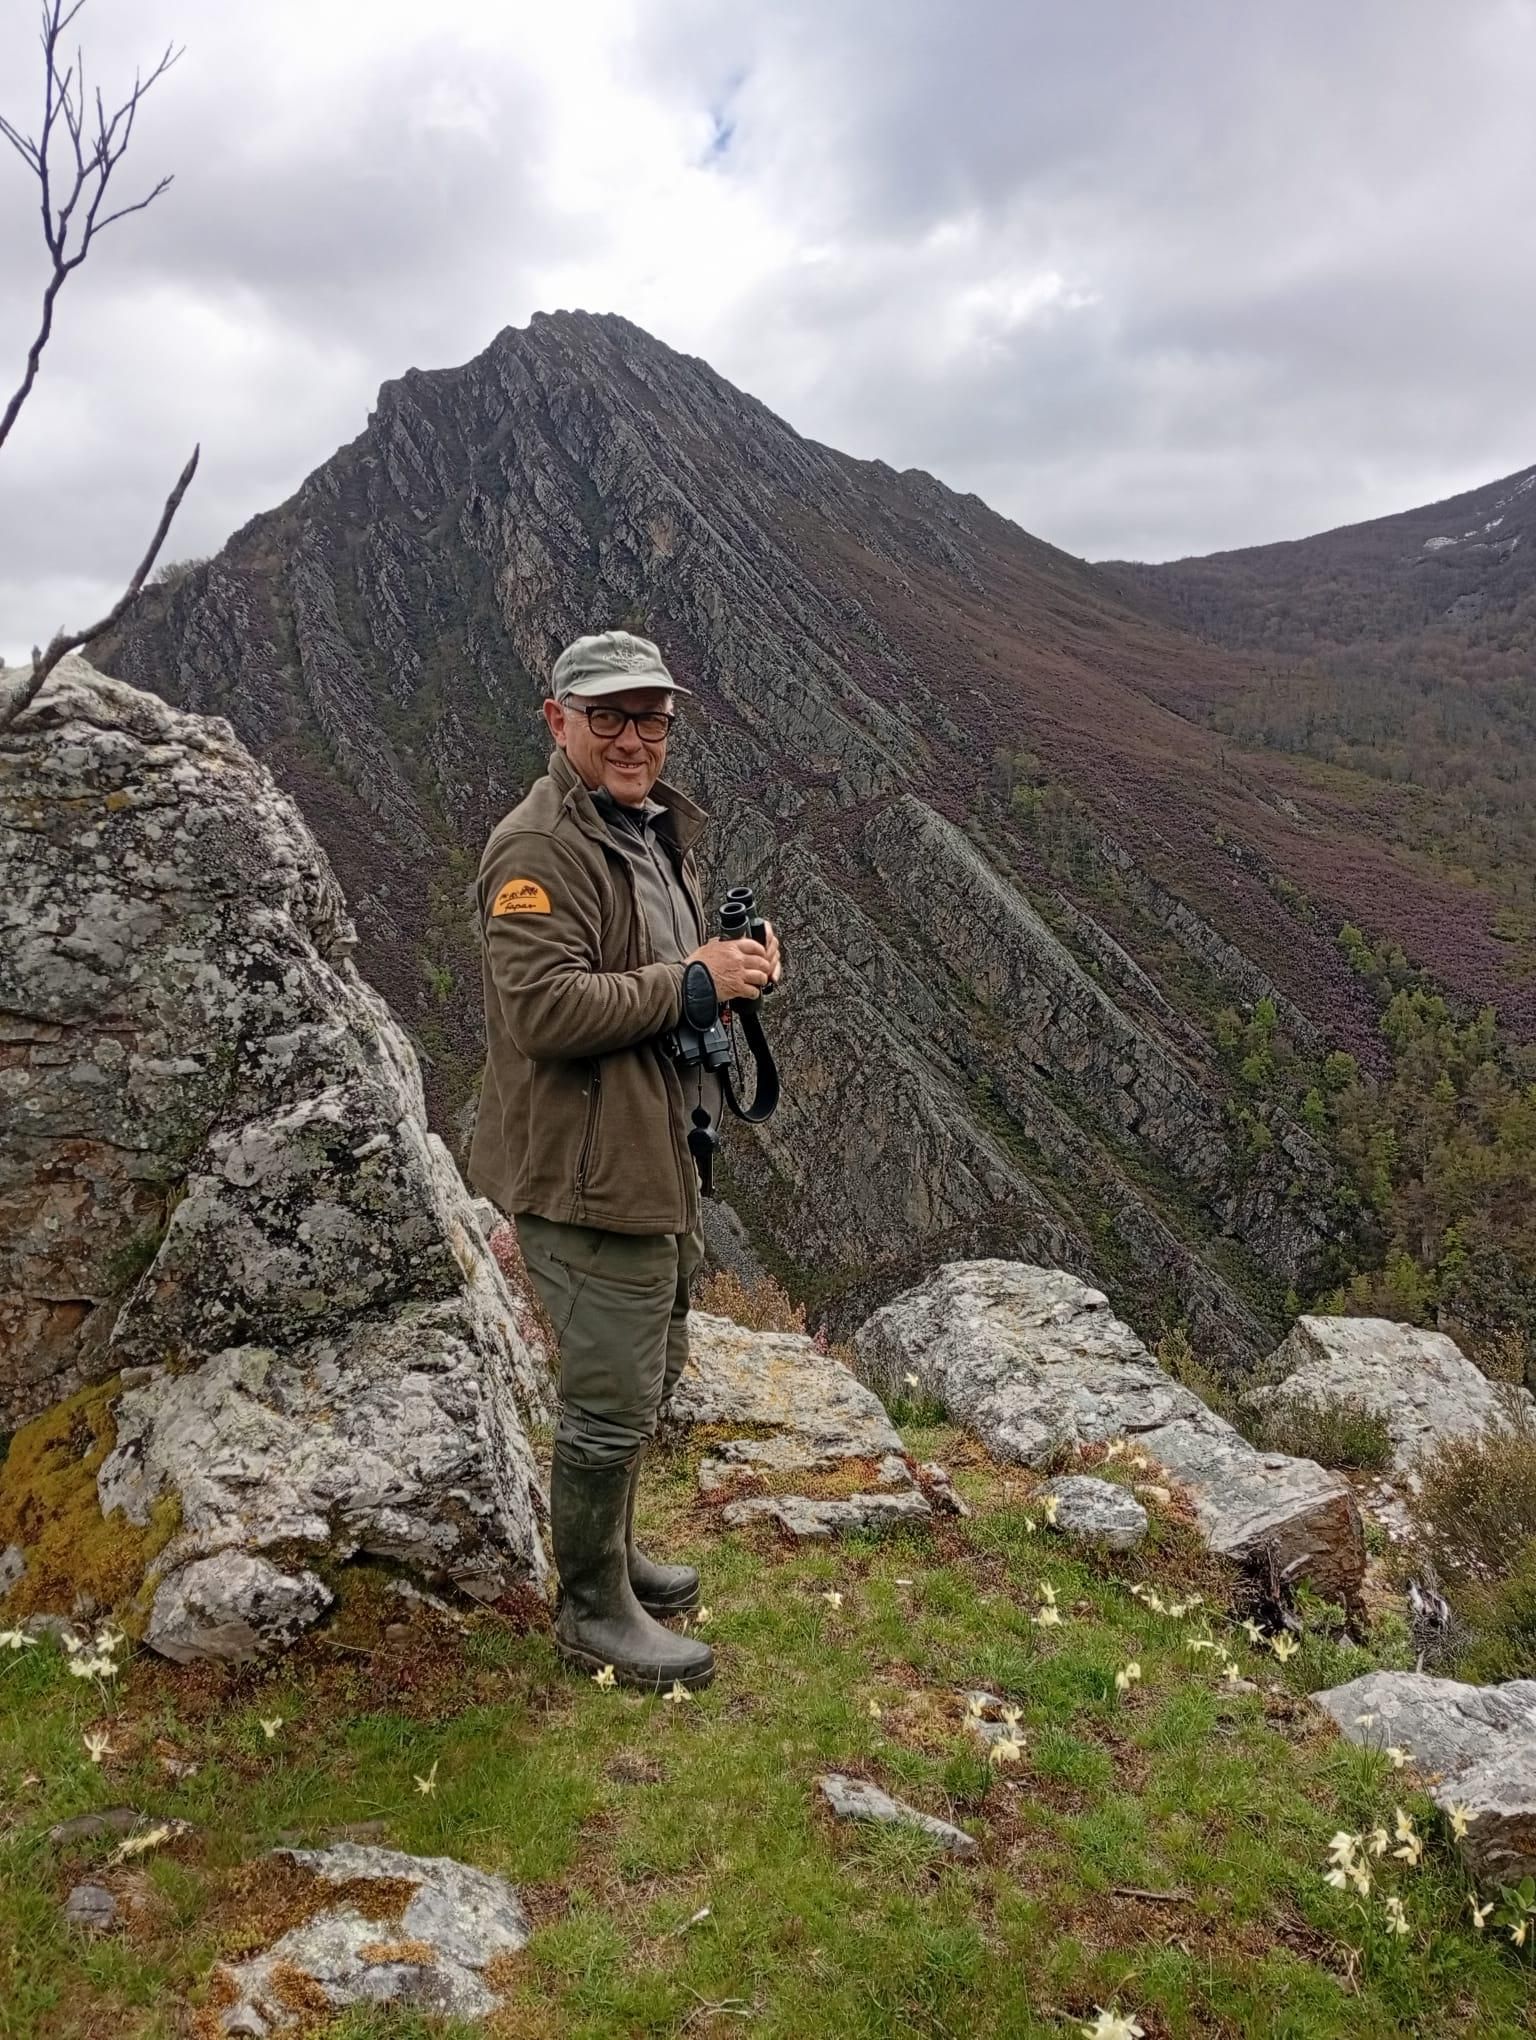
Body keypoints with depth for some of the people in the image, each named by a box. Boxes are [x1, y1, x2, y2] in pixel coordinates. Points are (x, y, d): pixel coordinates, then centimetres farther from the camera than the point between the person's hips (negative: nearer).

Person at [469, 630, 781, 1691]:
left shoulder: (659, 828, 13)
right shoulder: (539, 847, -19)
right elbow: (544, 1006, -29)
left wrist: (736, 958, 2)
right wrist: (691, 983, -23)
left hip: (659, 1151, 10)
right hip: (589, 1168, -10)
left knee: (653, 1369, 24)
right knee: (613, 1401, 2)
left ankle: (614, 1555, 44)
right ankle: (593, 1611, 23)